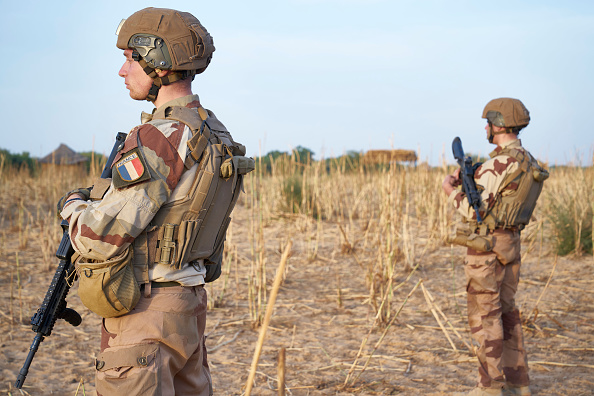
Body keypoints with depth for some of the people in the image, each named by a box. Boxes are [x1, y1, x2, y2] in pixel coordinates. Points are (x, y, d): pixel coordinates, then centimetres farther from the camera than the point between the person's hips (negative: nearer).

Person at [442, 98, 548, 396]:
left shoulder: (499, 163, -20)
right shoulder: (527, 161, 11)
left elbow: (474, 211, -21)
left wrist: (450, 191, -5)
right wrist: (468, 182, 12)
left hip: (486, 245, -9)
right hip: (511, 244, 9)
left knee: (485, 316, -3)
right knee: (505, 311, 14)